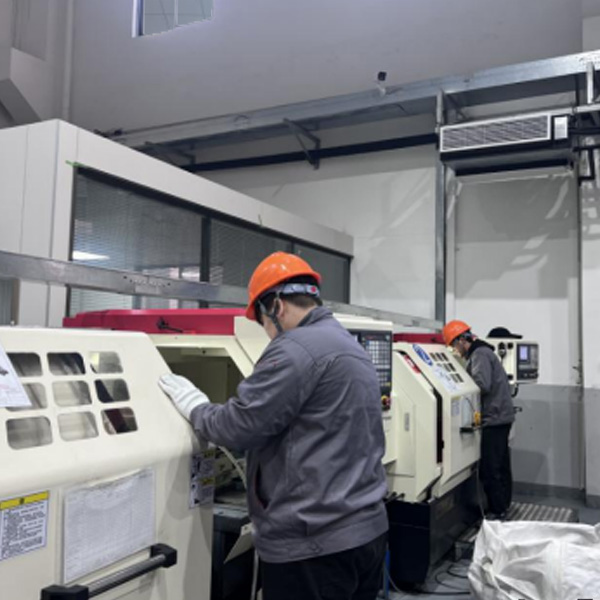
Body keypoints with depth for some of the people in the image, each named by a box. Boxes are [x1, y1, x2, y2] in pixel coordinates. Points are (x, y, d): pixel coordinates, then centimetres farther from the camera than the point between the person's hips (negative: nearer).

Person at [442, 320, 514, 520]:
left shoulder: (479, 355, -14)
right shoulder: (482, 352, 17)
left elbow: (482, 385, -25)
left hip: (494, 418, -11)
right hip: (501, 415, 11)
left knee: (489, 468, -6)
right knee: (500, 464, 18)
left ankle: (497, 511, 0)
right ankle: (503, 504, 28)